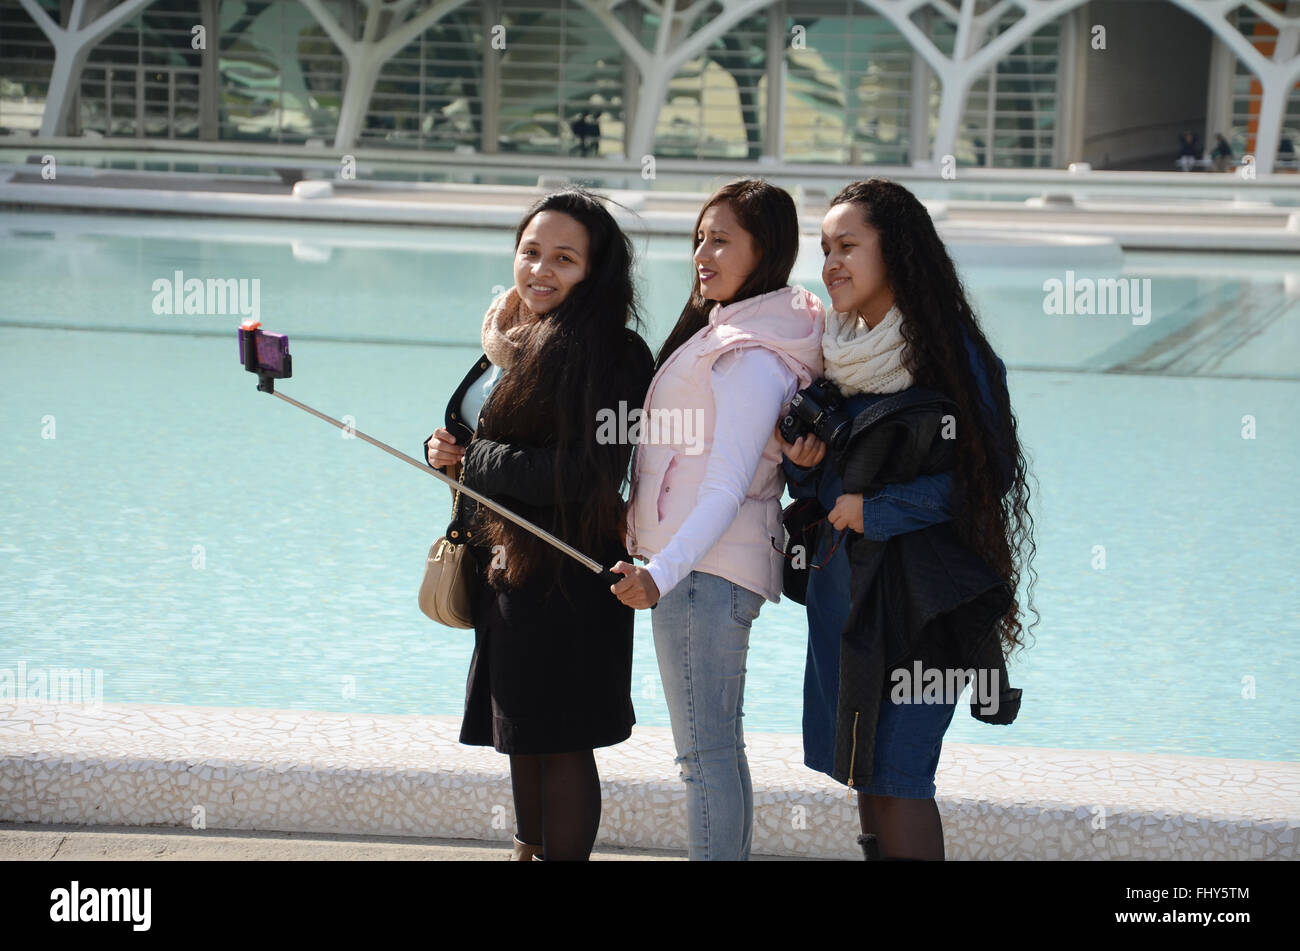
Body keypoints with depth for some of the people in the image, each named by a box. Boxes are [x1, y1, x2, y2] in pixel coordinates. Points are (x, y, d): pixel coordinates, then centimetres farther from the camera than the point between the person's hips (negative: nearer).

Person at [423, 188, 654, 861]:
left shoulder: (605, 352, -17)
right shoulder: (511, 337, 11)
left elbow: (585, 474, -25)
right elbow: (475, 431, 24)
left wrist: (473, 461, -15)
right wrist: (443, 449, 0)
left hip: (562, 578, -9)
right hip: (501, 568, 9)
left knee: (556, 742, -2)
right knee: (522, 737, 19)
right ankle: (529, 849, 31)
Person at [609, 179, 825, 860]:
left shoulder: (752, 358, -17)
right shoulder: (721, 332, 15)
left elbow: (727, 485, -23)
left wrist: (664, 571, -32)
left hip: (705, 572, -11)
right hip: (709, 569, 11)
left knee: (705, 755, -8)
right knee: (720, 750, 15)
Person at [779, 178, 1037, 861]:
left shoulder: (950, 353, -11)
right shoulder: (837, 353, 11)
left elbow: (985, 474, -13)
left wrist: (877, 510, -15)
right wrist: (802, 462, -3)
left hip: (917, 596, -7)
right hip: (841, 578, 7)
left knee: (895, 772, -7)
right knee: (863, 771, 9)